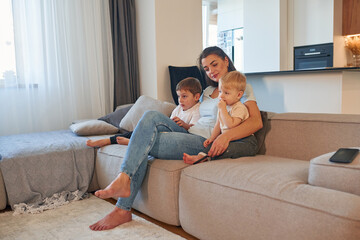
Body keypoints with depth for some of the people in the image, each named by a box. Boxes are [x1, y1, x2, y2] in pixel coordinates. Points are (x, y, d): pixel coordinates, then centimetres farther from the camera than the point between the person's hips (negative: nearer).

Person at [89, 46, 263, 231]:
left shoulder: (241, 87, 4)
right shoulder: (208, 91, 26)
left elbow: (256, 121, -10)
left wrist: (226, 136, -26)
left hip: (205, 143, -7)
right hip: (190, 134, 7)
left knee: (147, 142, -20)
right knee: (151, 116, -17)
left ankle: (123, 210, -16)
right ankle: (123, 181, -25)